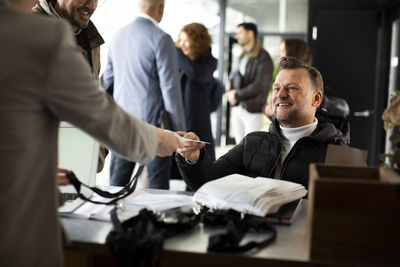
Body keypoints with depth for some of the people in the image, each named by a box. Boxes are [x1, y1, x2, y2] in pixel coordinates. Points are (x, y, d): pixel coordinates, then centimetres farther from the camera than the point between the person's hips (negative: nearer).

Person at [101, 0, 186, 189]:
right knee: (157, 187, 3)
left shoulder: (118, 35, 8)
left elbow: (108, 78, 16)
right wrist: (180, 129, -7)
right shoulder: (161, 39, -12)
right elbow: (170, 87, -13)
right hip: (152, 120, -6)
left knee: (116, 183, 13)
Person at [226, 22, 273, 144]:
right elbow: (234, 77, 18)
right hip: (237, 108, 8)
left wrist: (237, 95, -12)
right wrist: (230, 91, -4)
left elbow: (260, 86, -17)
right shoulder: (243, 56, 15)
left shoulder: (263, 57, -11)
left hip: (253, 111, -8)